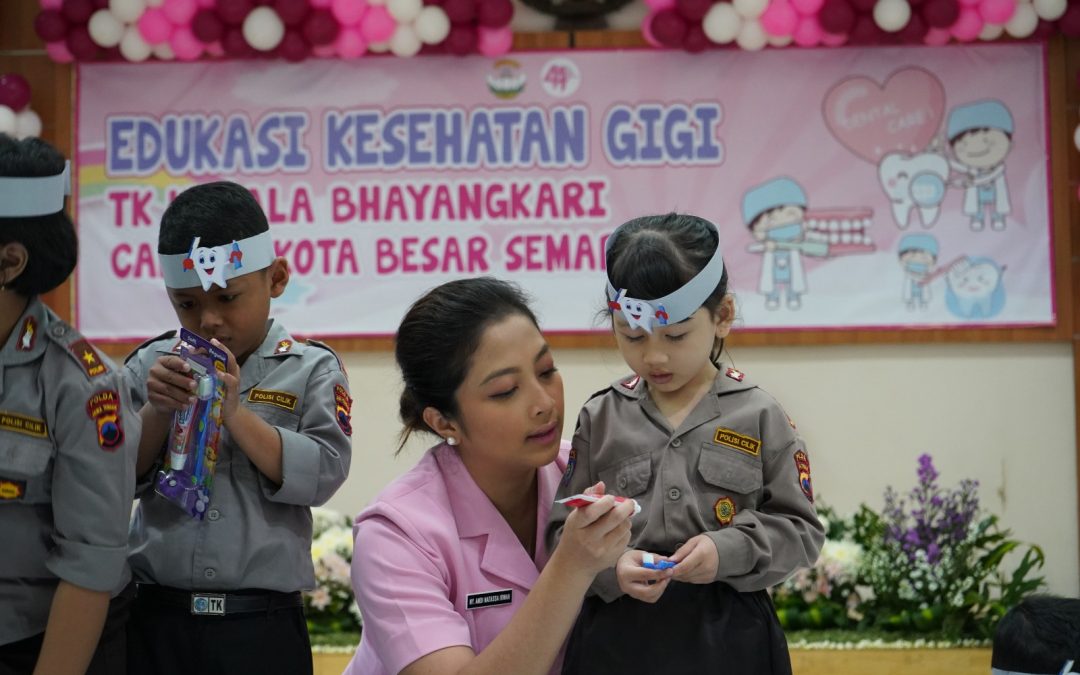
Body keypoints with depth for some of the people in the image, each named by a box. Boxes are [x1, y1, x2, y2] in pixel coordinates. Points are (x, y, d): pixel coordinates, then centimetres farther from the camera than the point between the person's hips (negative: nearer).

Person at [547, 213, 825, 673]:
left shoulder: (759, 418, -1)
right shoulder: (600, 418, 3)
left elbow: (801, 532, 0)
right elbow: (564, 530, 4)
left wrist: (729, 551, -17)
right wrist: (609, 567, -16)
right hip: (615, 637, 1)